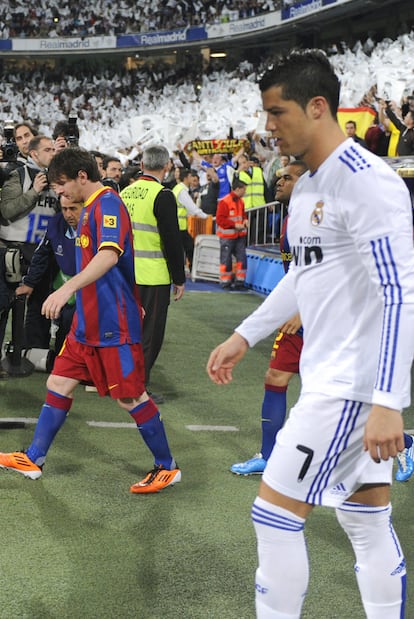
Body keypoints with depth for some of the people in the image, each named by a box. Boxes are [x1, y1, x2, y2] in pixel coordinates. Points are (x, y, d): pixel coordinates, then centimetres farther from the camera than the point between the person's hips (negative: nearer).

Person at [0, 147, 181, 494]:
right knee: (59, 384, 11)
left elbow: (109, 255, -34)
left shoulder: (108, 203, -17)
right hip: (88, 322, 9)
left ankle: (167, 468, 13)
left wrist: (68, 288, -45)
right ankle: (33, 459, 22)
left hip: (114, 325, -9)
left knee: (130, 398, -1)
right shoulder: (90, 207, 14)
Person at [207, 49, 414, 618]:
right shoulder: (307, 186, 12)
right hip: (330, 376, 9)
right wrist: (245, 336, 26)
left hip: (354, 383, -9)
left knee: (275, 513, -4)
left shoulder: (367, 180, -18)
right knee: (367, 524, 13)